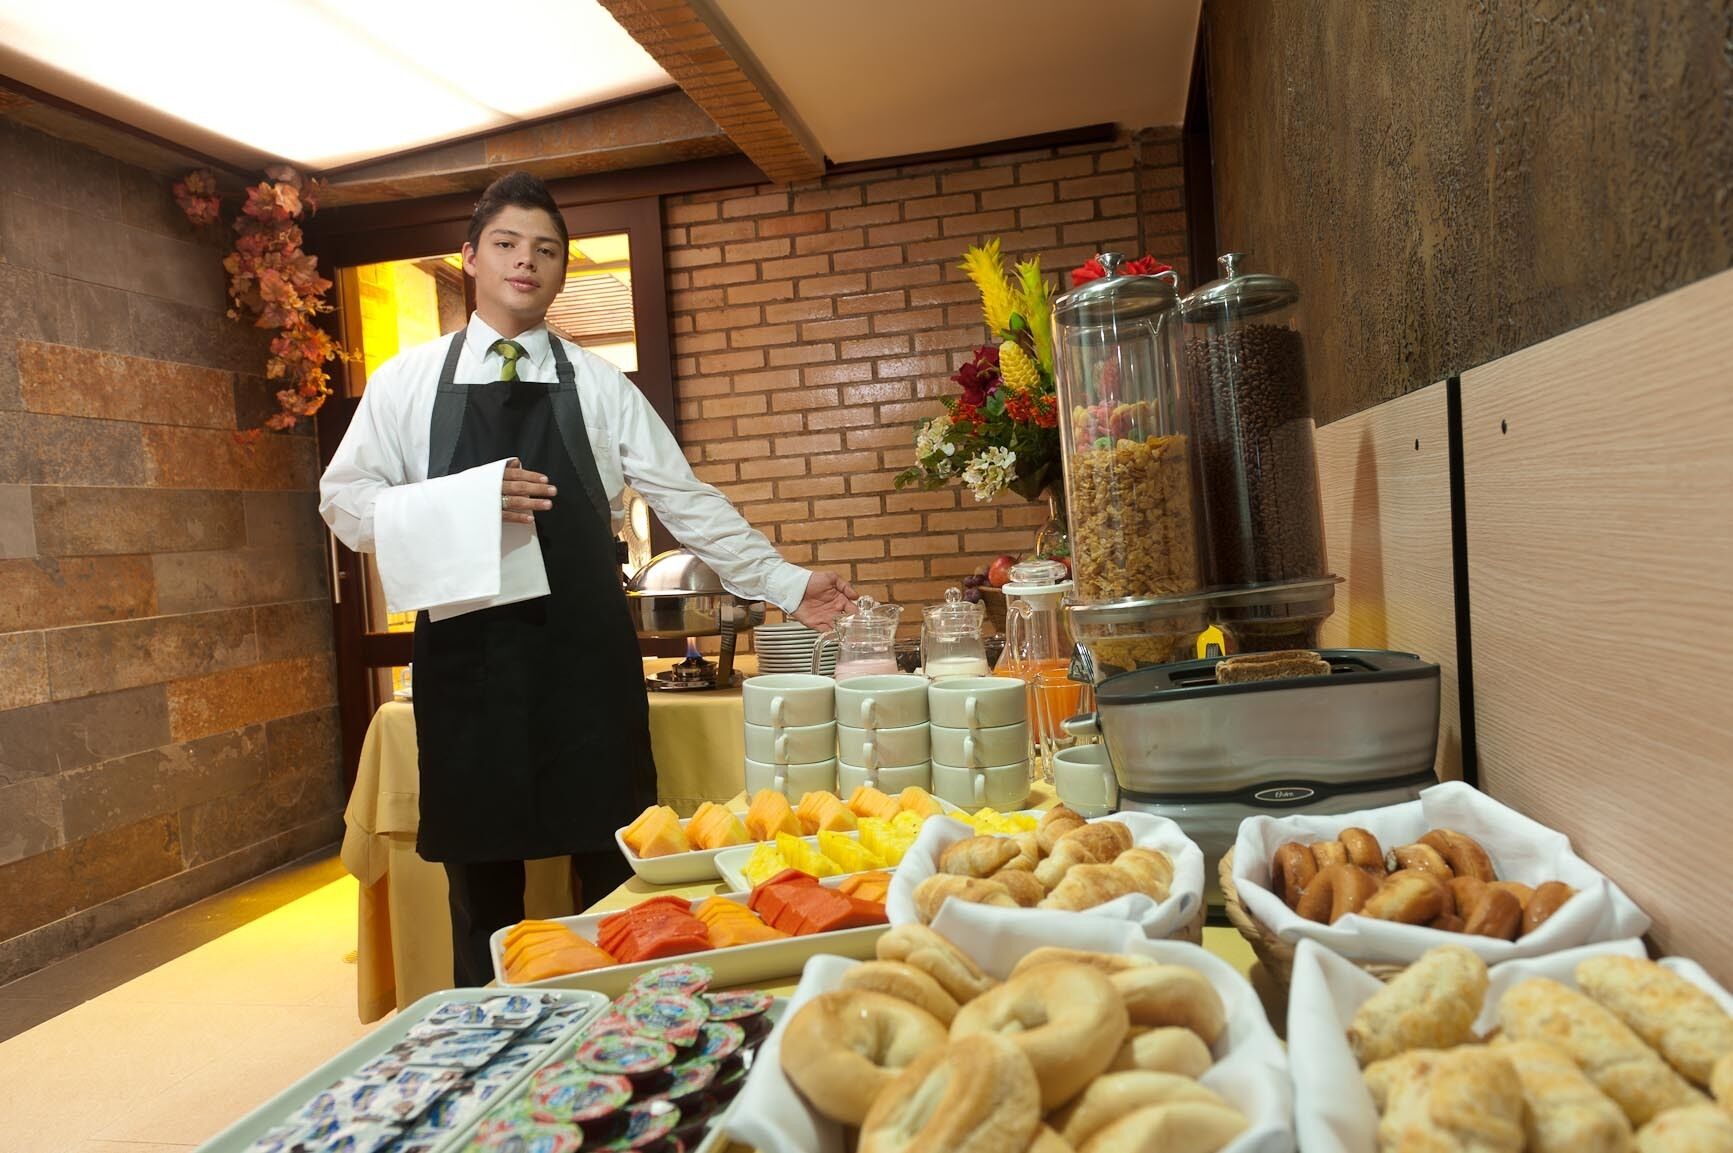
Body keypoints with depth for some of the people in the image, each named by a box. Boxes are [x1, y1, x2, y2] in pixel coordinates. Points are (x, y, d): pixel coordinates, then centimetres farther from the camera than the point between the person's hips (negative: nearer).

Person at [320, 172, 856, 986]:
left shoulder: (599, 386, 8)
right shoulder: (407, 381, 8)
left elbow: (685, 501, 8)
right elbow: (344, 501, 4)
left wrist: (786, 586, 3)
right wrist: (467, 501, -13)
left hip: (585, 652, 0)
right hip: (467, 653, 0)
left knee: (616, 871, 5)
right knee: (482, 884, 10)